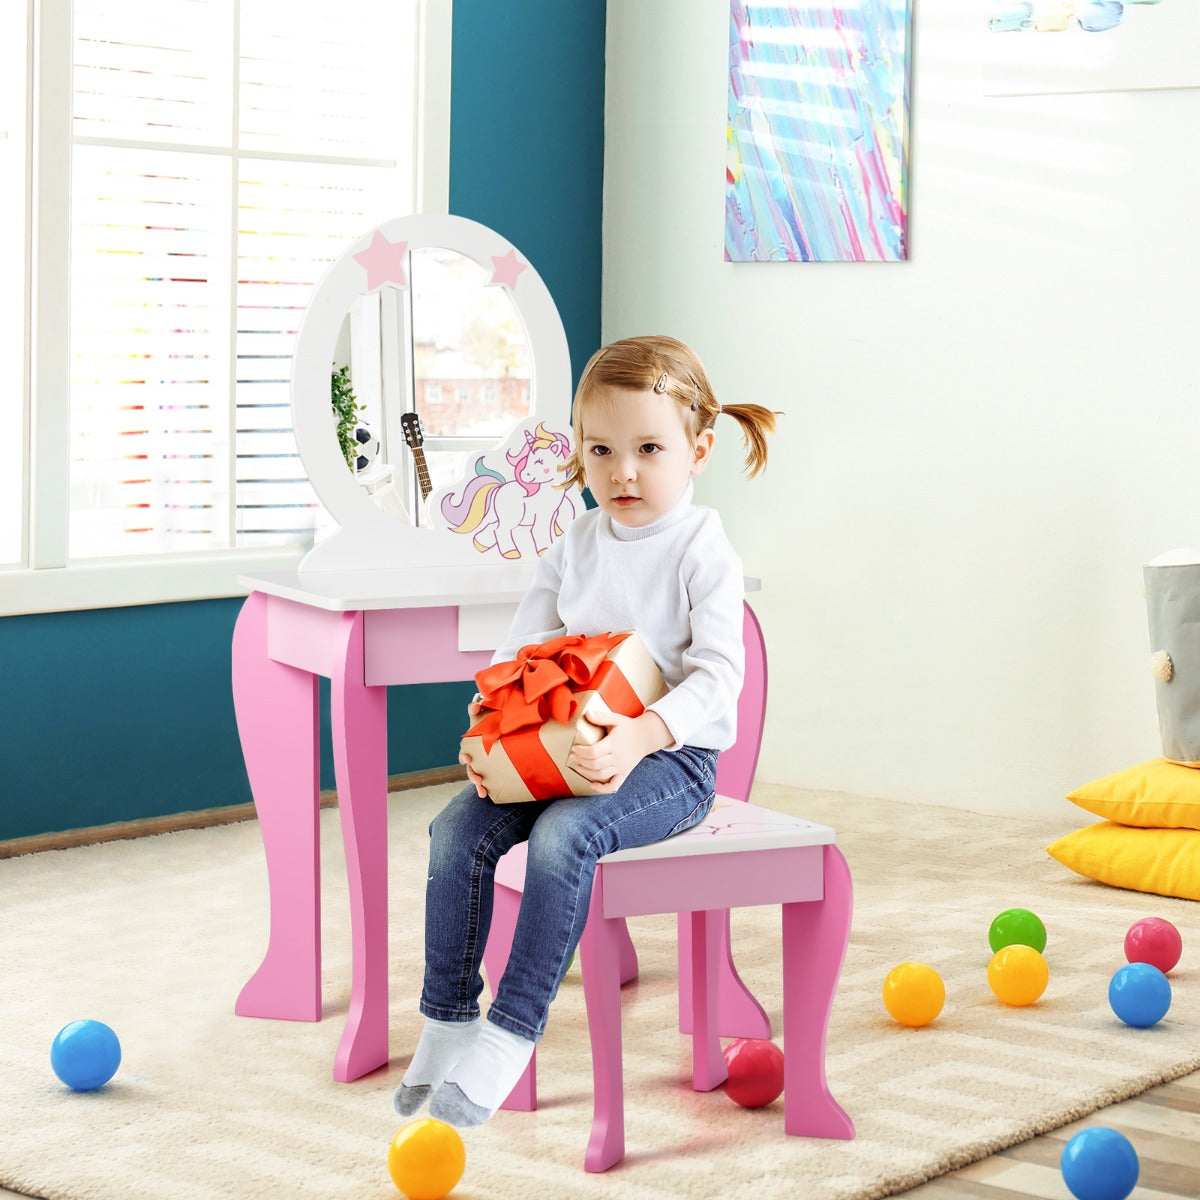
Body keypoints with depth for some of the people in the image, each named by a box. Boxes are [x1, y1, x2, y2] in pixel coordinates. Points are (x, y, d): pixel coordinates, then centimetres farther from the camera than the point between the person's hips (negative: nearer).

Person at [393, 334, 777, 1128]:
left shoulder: (702, 549, -9)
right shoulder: (575, 546, 10)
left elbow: (718, 676, -18)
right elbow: (523, 649, 11)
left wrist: (642, 733, -34)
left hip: (671, 756, -6)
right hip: (563, 748, 6)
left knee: (562, 835, -33)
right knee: (459, 829, -14)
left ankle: (513, 1032, -26)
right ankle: (447, 1018, -3)